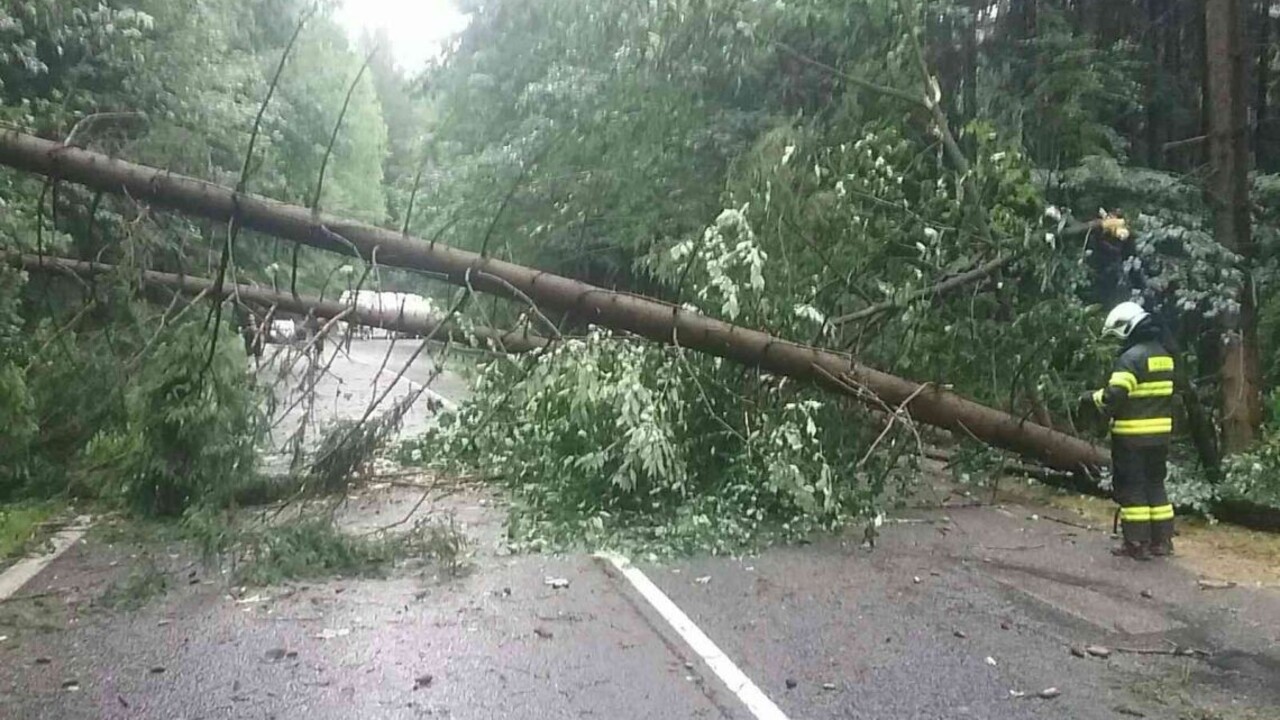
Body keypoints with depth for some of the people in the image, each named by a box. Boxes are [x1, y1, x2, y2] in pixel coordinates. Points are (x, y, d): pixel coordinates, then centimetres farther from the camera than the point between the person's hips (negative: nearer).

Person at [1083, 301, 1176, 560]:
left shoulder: (1132, 357, -16)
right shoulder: (1163, 354, 12)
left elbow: (1115, 395, -24)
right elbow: (1160, 394, 14)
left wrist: (1094, 397, -6)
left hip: (1132, 435, -8)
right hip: (1160, 434, 8)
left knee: (1131, 487, 0)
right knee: (1155, 484, 16)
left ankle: (1137, 543, 2)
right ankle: (1161, 540, 20)